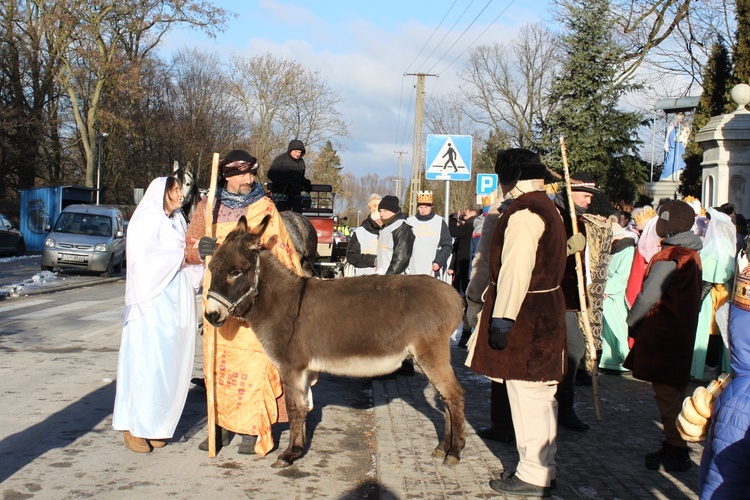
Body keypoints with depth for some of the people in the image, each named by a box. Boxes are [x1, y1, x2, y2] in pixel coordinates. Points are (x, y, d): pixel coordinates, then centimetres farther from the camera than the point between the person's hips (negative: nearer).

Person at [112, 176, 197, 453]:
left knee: (170, 364, 7)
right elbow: (142, 261, -13)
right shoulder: (145, 222, -5)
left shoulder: (177, 221, 16)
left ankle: (155, 426, 15)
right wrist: (179, 256, -11)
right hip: (153, 302, -7)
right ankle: (133, 427, 2)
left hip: (177, 302, 7)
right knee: (146, 363, -6)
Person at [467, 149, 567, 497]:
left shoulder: (524, 212, -18)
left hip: (525, 312, -11)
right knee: (539, 397, 16)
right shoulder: (546, 207, 15)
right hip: (545, 307, 11)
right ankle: (541, 468, 25)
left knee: (526, 396, -3)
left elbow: (516, 268, -24)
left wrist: (503, 316, -24)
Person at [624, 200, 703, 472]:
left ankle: (675, 452, 1)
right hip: (682, 334, 9)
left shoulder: (668, 258, -19)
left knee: (666, 393, -3)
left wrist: (631, 322, -3)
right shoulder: (692, 255, 10)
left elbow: (648, 296, -19)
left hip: (662, 335, -9)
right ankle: (676, 447, 25)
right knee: (674, 391, 17)